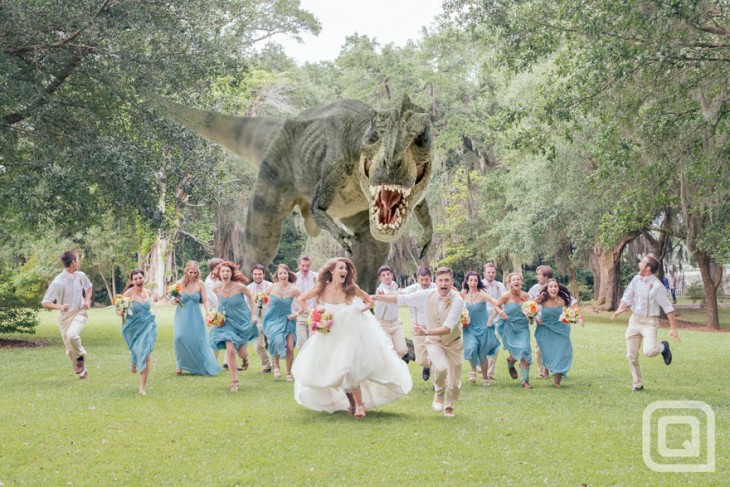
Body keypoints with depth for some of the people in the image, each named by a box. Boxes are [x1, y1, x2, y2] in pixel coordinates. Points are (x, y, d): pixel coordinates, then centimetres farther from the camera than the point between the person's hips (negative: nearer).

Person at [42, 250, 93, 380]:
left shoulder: (81, 276, -2)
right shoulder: (57, 282, -17)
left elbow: (88, 287, 22)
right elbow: (45, 303, -14)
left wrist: (87, 300, 3)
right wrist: (60, 307, -31)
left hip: (80, 313, 1)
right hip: (65, 316, -1)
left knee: (72, 335, -31)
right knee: (70, 350, 4)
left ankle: (81, 355, -3)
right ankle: (82, 371, 24)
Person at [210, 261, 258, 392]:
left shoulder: (239, 286, -23)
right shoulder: (217, 288, -12)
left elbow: (250, 296, -3)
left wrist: (253, 314, -2)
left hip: (243, 321, -2)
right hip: (227, 322, 2)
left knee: (241, 353, 4)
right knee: (230, 350, -13)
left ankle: (245, 358, 47)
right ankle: (234, 381, 3)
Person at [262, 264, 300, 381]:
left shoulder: (293, 289, -12)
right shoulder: (272, 287, -10)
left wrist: (296, 313, -8)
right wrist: (270, 305, 2)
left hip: (287, 320, 1)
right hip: (273, 320, -1)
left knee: (290, 347, -8)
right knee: (278, 341, -26)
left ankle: (289, 373, 15)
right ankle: (276, 365, 2)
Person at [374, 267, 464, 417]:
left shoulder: (457, 300, -23)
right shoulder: (428, 295, -14)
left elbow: (448, 328, -30)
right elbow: (401, 299, -6)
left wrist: (426, 332, -42)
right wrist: (375, 297, -3)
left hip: (453, 343, 0)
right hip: (434, 341, 0)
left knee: (454, 383, 7)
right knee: (441, 367, -30)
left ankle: (449, 407, 37)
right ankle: (439, 393, 1)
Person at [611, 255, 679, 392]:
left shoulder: (657, 286, -15)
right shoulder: (636, 279, 3)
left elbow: (668, 308, -14)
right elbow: (627, 297, 5)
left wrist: (673, 328, -17)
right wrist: (620, 309, -16)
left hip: (649, 322, -6)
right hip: (634, 320, 6)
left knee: (649, 351, -24)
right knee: (631, 355, 5)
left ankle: (663, 347, 11)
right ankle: (637, 384, 19)